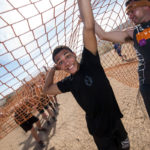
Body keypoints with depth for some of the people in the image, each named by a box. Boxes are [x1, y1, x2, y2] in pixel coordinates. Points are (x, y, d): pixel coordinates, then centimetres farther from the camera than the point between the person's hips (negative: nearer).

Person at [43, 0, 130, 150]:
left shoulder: (89, 62, -16)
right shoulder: (69, 83, -7)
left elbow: (89, 27, -28)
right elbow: (47, 89, 5)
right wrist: (53, 69, 2)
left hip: (115, 121, 0)